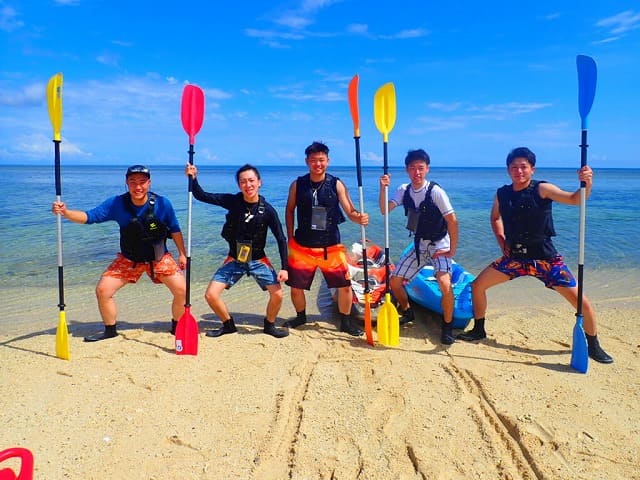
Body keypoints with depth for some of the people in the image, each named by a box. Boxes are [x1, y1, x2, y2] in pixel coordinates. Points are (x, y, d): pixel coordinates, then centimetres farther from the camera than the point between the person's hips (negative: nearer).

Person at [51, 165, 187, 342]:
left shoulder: (162, 204, -18)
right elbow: (89, 216, -18)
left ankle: (177, 327, 14)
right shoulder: (116, 204, -16)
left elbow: (175, 230, -5)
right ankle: (110, 330, 19)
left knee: (181, 290, -14)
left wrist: (182, 254, -3)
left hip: (159, 258, -1)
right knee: (103, 290, -7)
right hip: (128, 260, 2)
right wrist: (66, 212, -35)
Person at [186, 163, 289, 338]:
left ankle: (269, 325, 16)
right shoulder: (232, 201, -11)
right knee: (211, 295, -8)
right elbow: (201, 196, -11)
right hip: (234, 259, 1)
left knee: (277, 294, -14)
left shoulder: (267, 210, -13)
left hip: (258, 260, -1)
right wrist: (193, 178, -30)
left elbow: (281, 239, -9)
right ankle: (228, 325, 20)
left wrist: (284, 268, -14)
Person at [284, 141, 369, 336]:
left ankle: (345, 322, 21)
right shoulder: (297, 185, -2)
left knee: (345, 285, -1)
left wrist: (360, 217, -33)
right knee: (296, 286, 9)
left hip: (331, 246, -1)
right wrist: (290, 237, 6)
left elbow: (350, 211, -10)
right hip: (302, 246, 1)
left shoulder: (336, 185, -5)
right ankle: (300, 317, 37)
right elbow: (290, 210, 10)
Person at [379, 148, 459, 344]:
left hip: (439, 245, -5)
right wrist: (383, 188, -28)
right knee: (394, 281, 3)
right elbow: (384, 210, -13)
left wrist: (452, 250, -16)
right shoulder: (404, 190, -2)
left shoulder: (436, 191, -18)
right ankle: (407, 312, 32)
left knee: (444, 283, -27)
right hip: (418, 245, 5)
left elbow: (452, 221, -16)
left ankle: (447, 326, -4)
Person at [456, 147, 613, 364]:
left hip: (545, 258, -4)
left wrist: (586, 184, -48)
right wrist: (501, 241, 7)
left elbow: (574, 199, -28)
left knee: (582, 302, -6)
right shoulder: (502, 194, 0)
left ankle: (593, 346, 18)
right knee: (478, 285, 0)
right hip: (515, 257, 4)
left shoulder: (542, 189, -13)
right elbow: (495, 217, 20)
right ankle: (478, 330, 20)